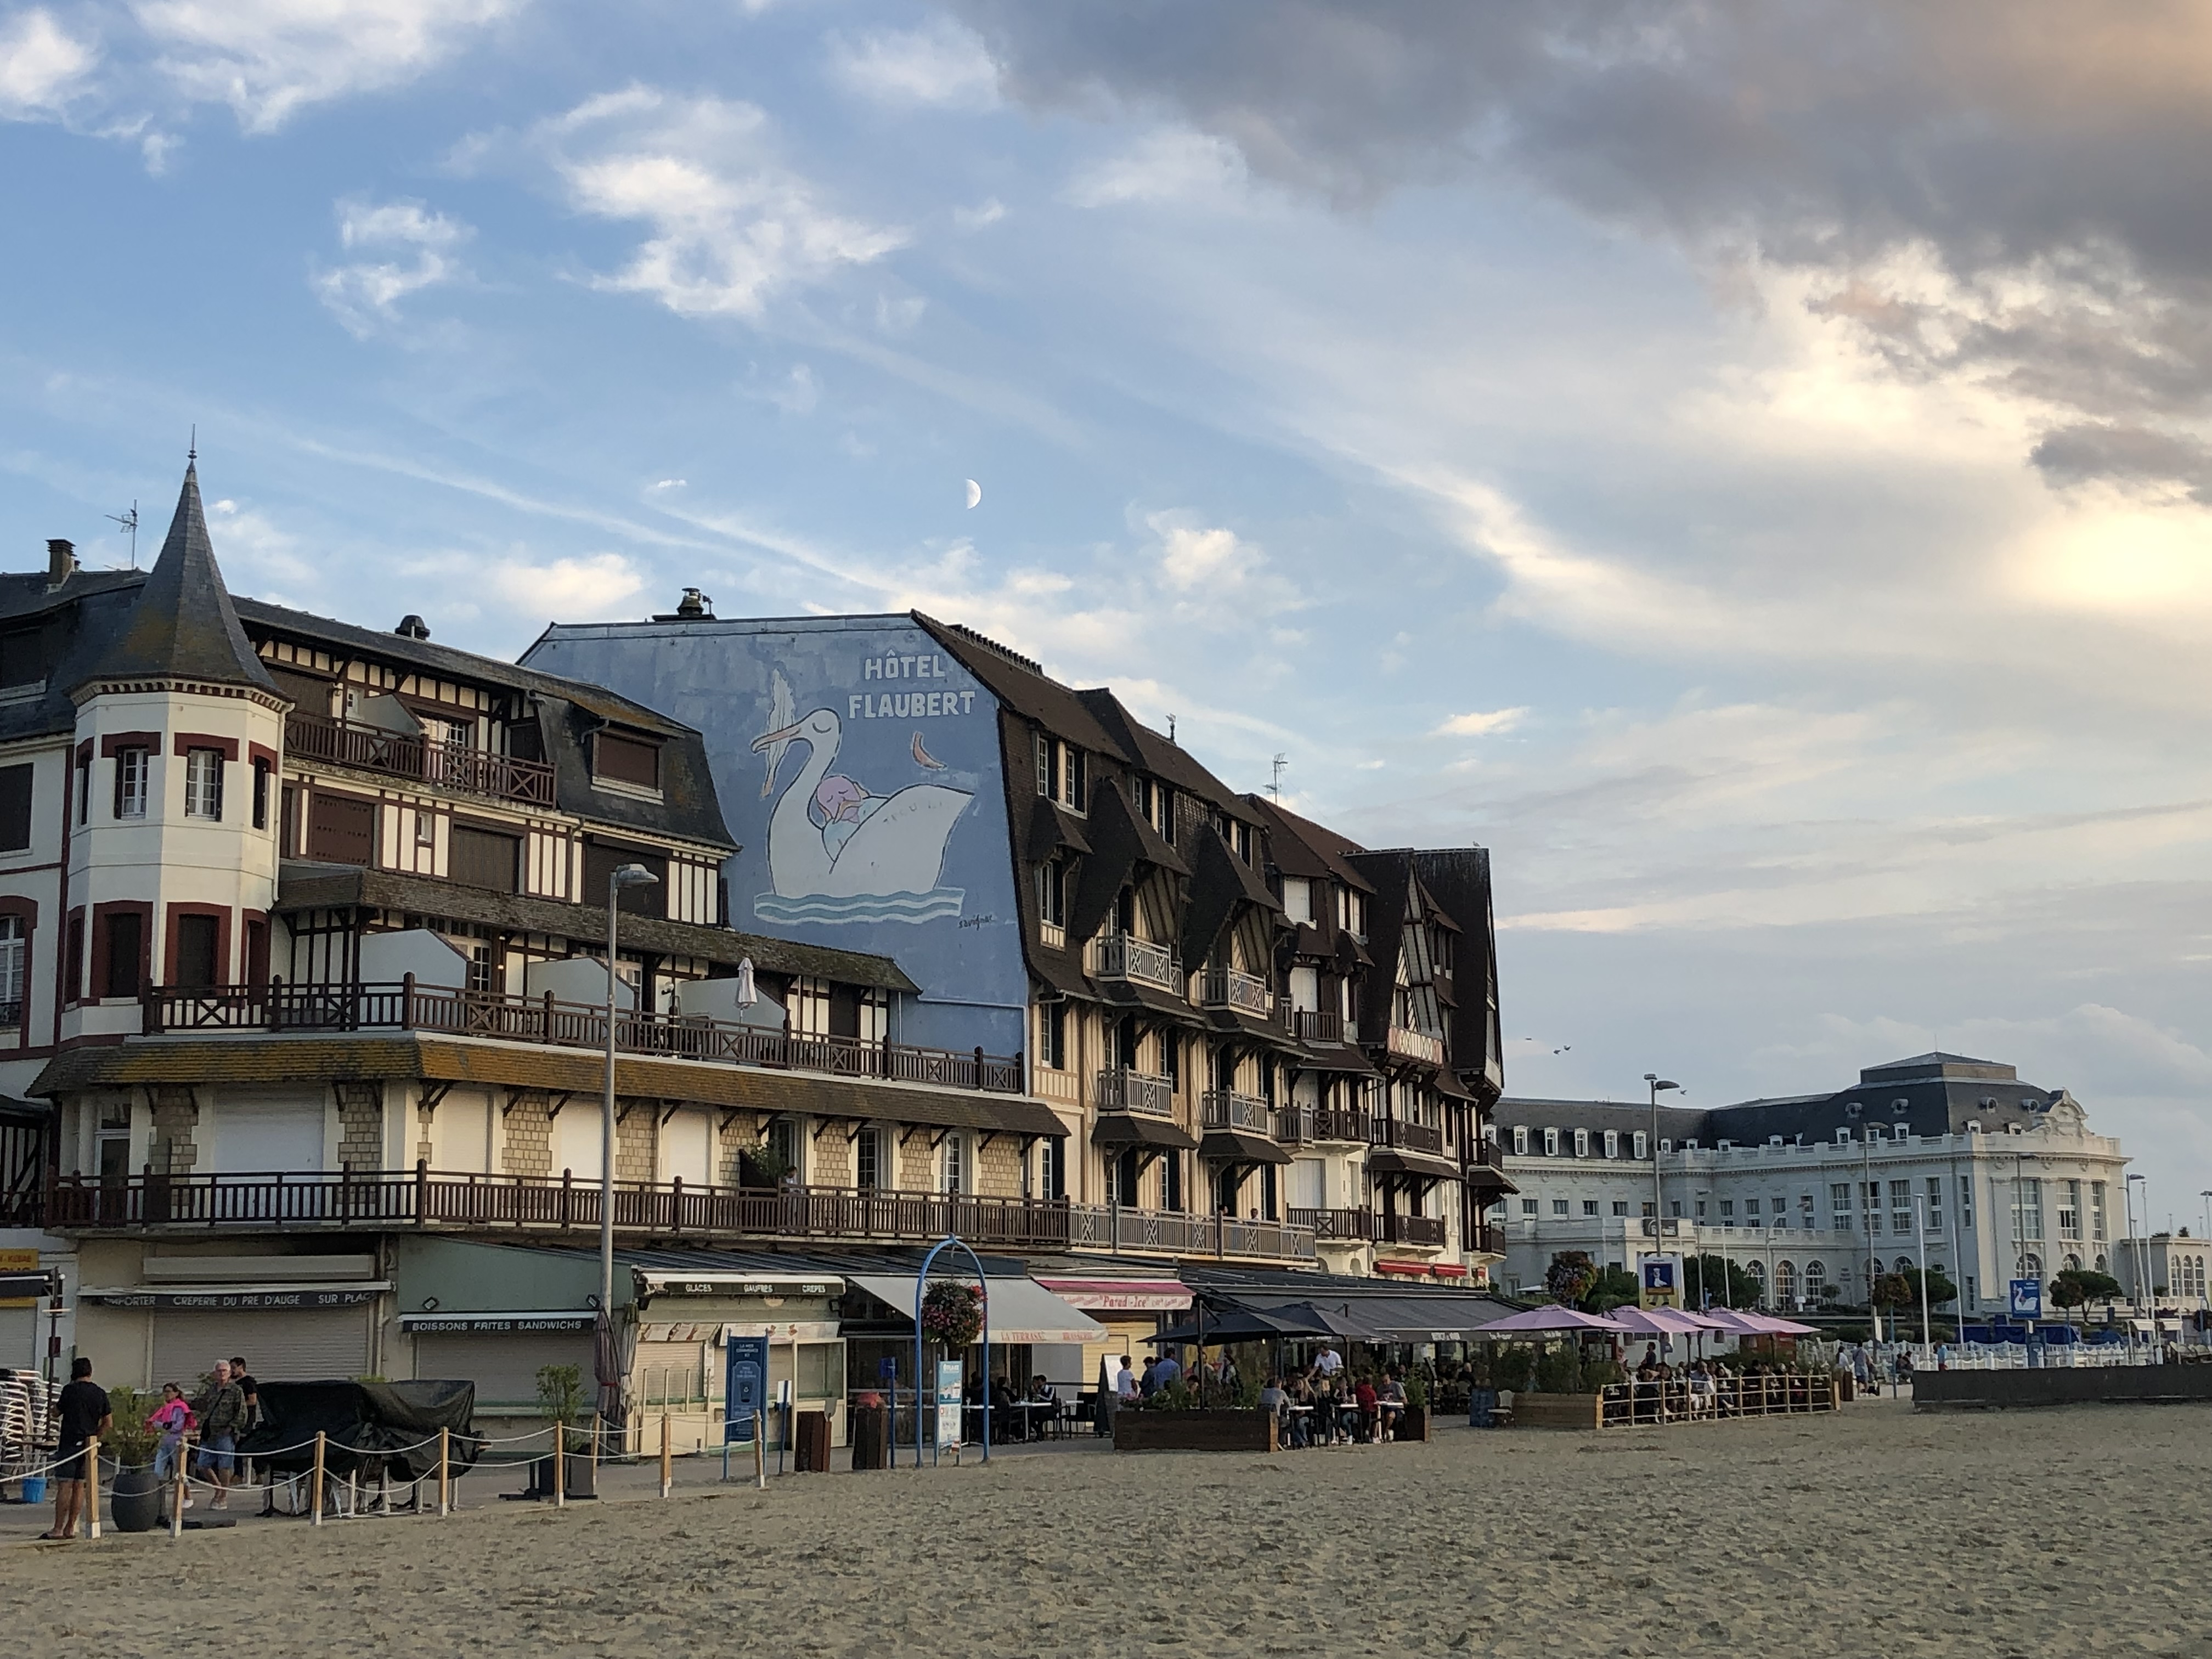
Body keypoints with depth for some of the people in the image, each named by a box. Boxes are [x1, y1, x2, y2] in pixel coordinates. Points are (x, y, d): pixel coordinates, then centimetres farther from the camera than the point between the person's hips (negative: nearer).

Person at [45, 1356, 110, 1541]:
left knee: (64, 1486, -5)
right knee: (79, 1486, 9)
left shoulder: (70, 1390, -5)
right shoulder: (100, 1393, 8)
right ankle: (70, 1528, 10)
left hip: (70, 1443, -5)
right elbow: (108, 1424, 9)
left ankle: (58, 1529, -7)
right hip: (89, 1446, 5)